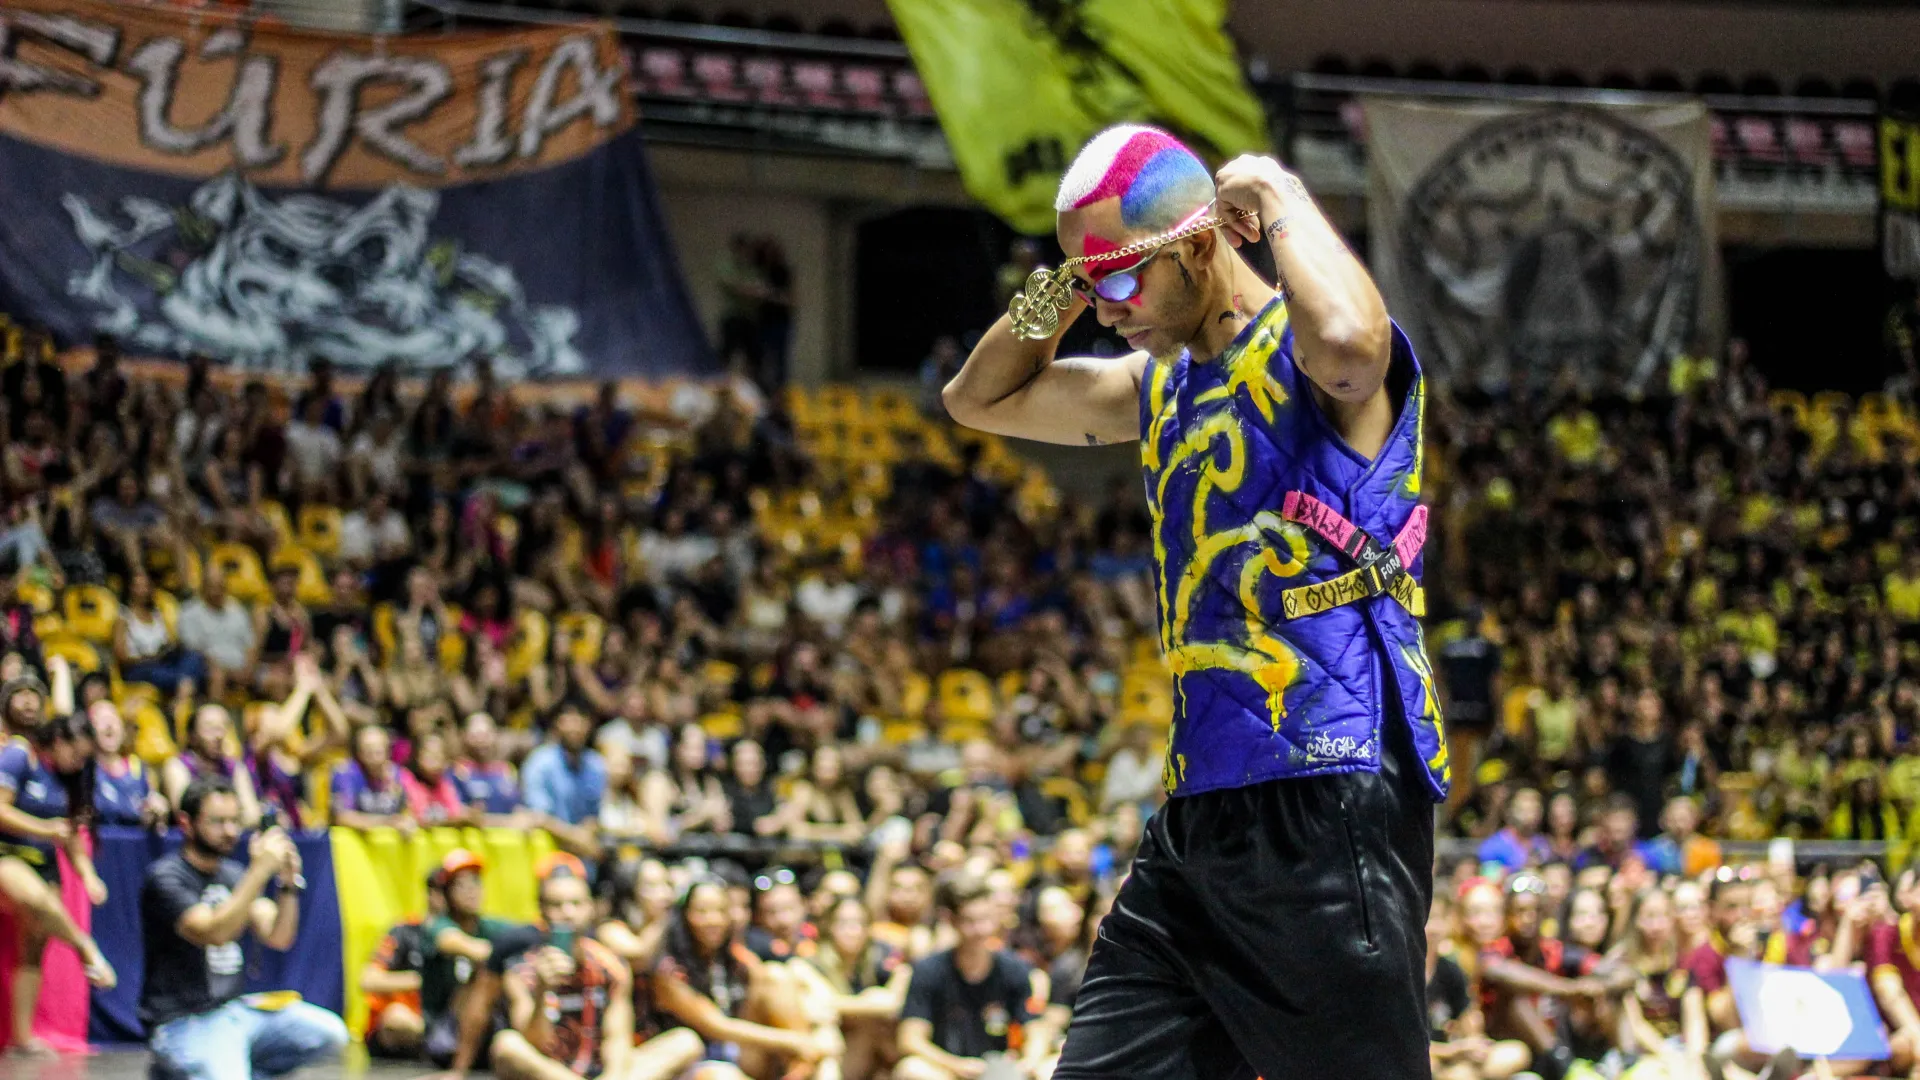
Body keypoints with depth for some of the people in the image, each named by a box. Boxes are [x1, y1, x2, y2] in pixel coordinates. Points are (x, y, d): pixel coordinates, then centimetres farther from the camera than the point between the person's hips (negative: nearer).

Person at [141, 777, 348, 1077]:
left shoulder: (232, 875, 13)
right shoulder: (165, 879, -10)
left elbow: (278, 937, 4)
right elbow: (213, 933, -25)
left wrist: (288, 884, -13)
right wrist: (260, 872, -28)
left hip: (235, 1008, 7)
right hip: (185, 1022, -7)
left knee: (330, 1034, -10)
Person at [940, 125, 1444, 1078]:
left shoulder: (1298, 355, -7)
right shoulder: (1163, 383, 20)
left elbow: (1345, 338, -33)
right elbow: (979, 400, 31)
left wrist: (1278, 196, -15)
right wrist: (1067, 287, 13)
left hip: (1329, 805, -9)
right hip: (1198, 813, 9)